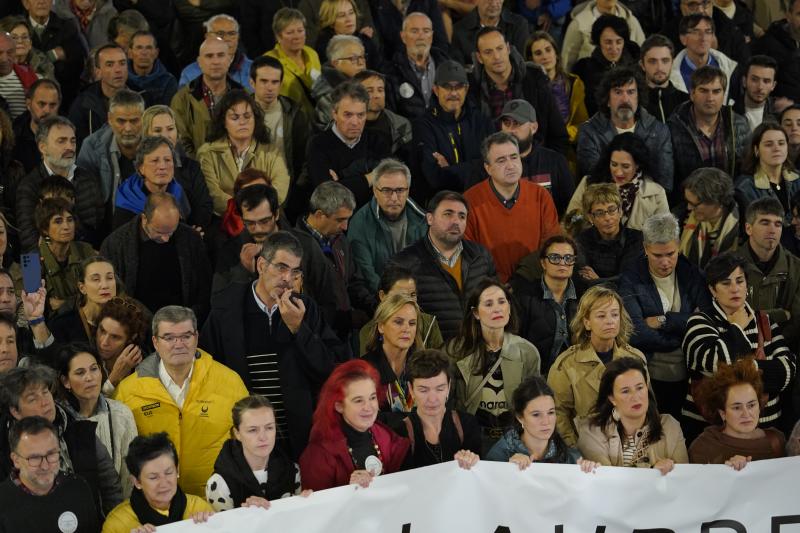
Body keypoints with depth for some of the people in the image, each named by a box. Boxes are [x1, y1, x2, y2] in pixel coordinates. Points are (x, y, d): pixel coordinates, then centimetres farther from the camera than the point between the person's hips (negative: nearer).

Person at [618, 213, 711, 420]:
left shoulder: (692, 275, 6)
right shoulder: (631, 280, -4)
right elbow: (636, 333, -17)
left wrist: (663, 321, -11)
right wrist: (682, 333, -10)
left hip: (687, 379, 3)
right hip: (650, 379, -3)